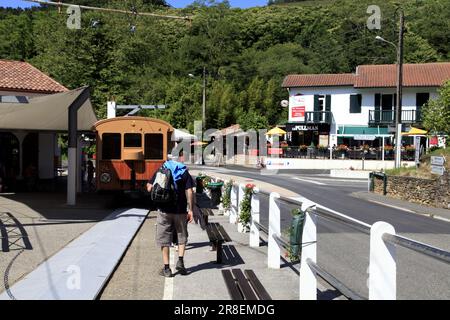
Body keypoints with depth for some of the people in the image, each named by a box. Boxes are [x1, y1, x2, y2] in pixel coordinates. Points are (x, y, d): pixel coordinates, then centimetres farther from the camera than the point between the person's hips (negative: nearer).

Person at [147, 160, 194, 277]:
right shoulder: (184, 172, 5)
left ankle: (166, 268, 7)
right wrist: (190, 210, -4)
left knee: (164, 238, 7)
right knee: (182, 236, 18)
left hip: (164, 209, 0)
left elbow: (149, 188, -1)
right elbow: (189, 192, -5)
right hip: (180, 210, 0)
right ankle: (180, 261, 5)